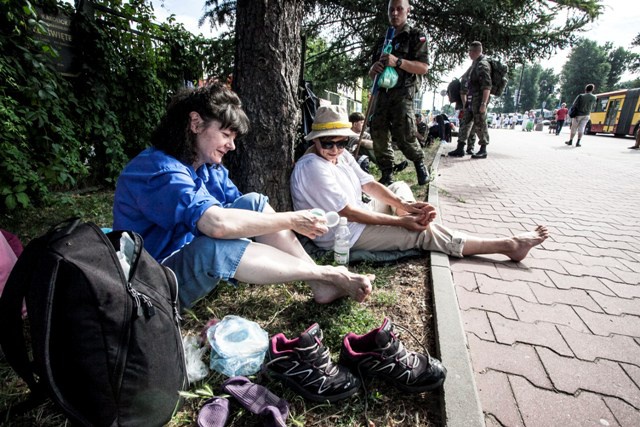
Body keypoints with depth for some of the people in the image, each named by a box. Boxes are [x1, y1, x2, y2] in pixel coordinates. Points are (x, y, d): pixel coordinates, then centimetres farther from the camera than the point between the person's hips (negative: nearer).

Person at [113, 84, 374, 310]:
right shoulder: (159, 170, -26)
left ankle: (321, 285, -15)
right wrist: (292, 220, -31)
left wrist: (293, 222, -19)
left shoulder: (209, 165, 2)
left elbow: (240, 207, -2)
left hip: (198, 260, 8)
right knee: (216, 246, -39)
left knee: (254, 203, -10)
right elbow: (217, 223, -40)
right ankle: (330, 274, -25)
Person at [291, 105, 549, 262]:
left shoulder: (341, 154, 4)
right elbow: (347, 213, -26)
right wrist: (400, 221, -23)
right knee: (424, 232, -12)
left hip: (358, 216, 10)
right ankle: (508, 246, 0)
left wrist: (405, 206, -8)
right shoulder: (313, 168, -23)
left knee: (399, 187, 17)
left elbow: (368, 184, 5)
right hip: (344, 235, -10)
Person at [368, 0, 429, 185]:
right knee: (378, 133, -3)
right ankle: (387, 176, 5)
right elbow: (371, 74, 24)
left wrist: (398, 61, -18)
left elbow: (423, 68, -5)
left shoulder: (415, 36, 8)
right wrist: (374, 68, -1)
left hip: (403, 92, -5)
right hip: (382, 92, 6)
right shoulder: (383, 40, 24)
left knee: (404, 134, -17)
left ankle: (420, 163, 10)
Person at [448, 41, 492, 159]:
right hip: (471, 99, 9)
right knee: (465, 123, 7)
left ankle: (483, 150, 6)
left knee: (480, 125, -3)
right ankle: (460, 149, 10)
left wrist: (484, 103, -24)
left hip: (479, 99, -9)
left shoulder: (483, 64, -11)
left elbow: (487, 86, -18)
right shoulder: (475, 64, 17)